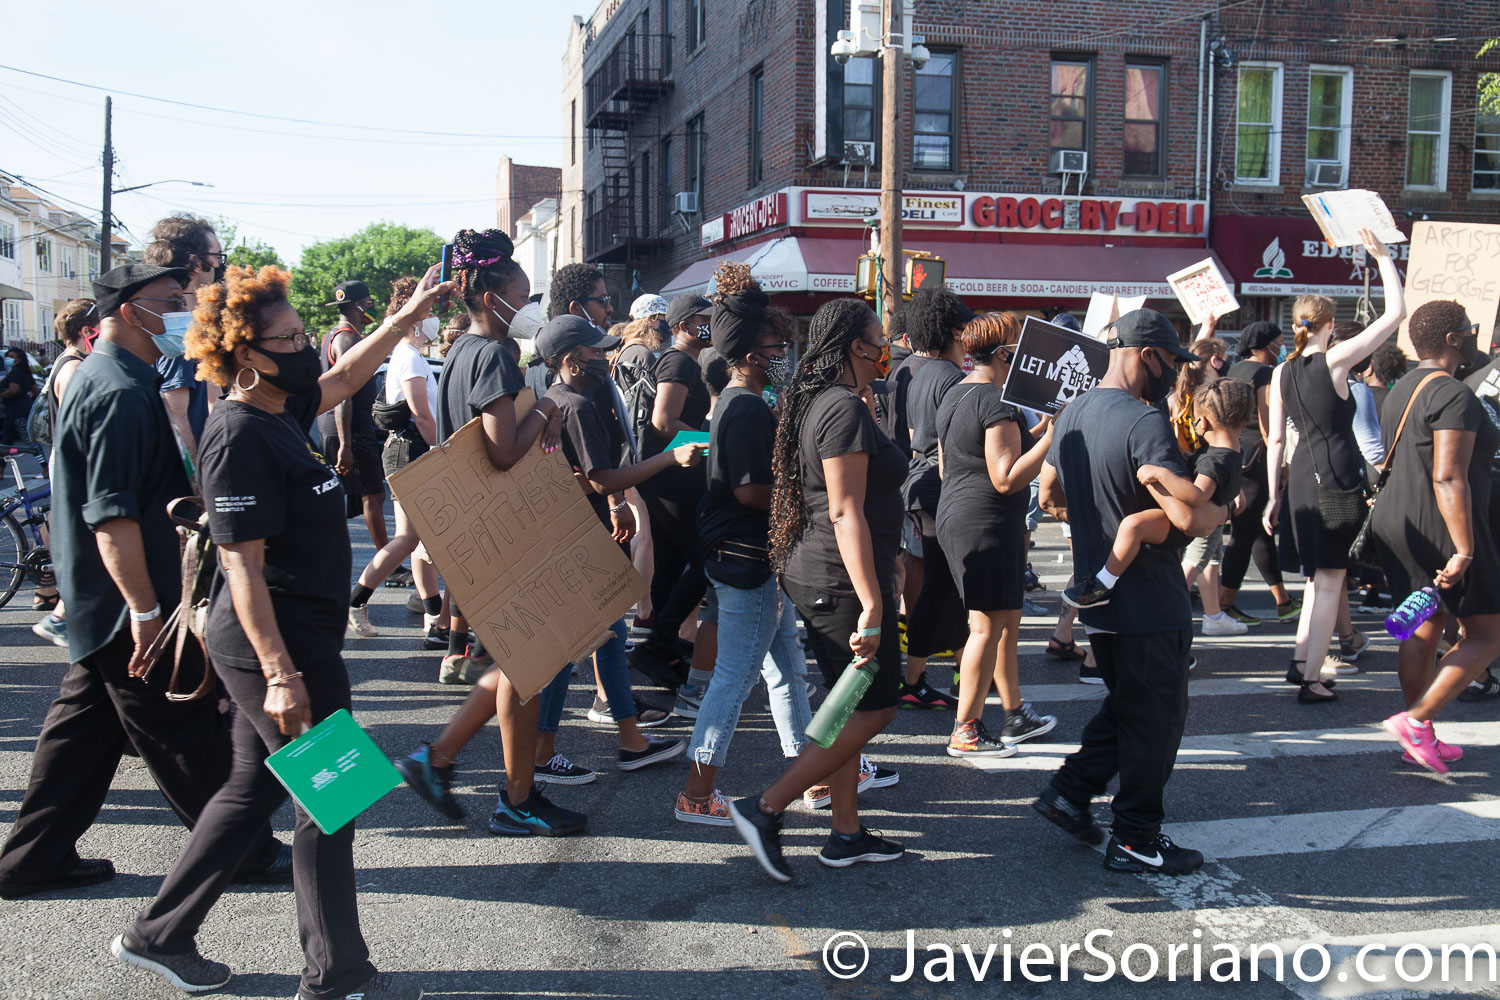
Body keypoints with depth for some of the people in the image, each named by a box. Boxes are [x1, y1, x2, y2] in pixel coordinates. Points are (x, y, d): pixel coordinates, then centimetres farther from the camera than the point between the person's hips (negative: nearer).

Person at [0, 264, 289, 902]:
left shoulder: (93, 378, 13)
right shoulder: (121, 393, -21)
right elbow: (112, 516, -26)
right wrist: (146, 612, -25)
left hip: (98, 606, 10)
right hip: (126, 605, -10)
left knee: (86, 724, 16)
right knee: (185, 735, 1)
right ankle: (244, 851, 13)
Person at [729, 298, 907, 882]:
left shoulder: (816, 401, 13)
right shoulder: (846, 408, -17)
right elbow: (846, 512, -25)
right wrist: (871, 605, -27)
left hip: (812, 573, 10)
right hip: (842, 580, -10)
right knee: (874, 709, -1)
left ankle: (846, 834, 23)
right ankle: (765, 809, -1)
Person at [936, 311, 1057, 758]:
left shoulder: (953, 397, 13)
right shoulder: (996, 403, -17)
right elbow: (1007, 479, -21)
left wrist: (1034, 433, 22)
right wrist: (1050, 437, -17)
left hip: (954, 516, 10)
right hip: (990, 523, -10)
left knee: (1007, 620, 18)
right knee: (988, 626, -2)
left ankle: (1015, 714, 29)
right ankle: (965, 733, 4)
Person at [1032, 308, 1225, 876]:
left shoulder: (1072, 414, 7)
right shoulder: (1145, 422, -21)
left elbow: (1050, 500, 19)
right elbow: (1189, 518, -28)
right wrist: (1223, 509, -7)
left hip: (1095, 592, 8)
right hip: (1149, 602, -8)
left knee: (1124, 705, 24)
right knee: (1155, 720, 5)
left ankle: (1070, 791, 20)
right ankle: (1136, 841, 15)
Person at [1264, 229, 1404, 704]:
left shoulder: (1280, 373, 5)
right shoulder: (1335, 359, -11)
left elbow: (1275, 441, 7)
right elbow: (1396, 312, -7)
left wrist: (1273, 497, 13)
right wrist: (1383, 256, 2)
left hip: (1301, 478, 6)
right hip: (1339, 477, -6)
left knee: (1319, 574, 19)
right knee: (1330, 579, -2)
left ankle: (1300, 661, 19)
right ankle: (1311, 680, -2)